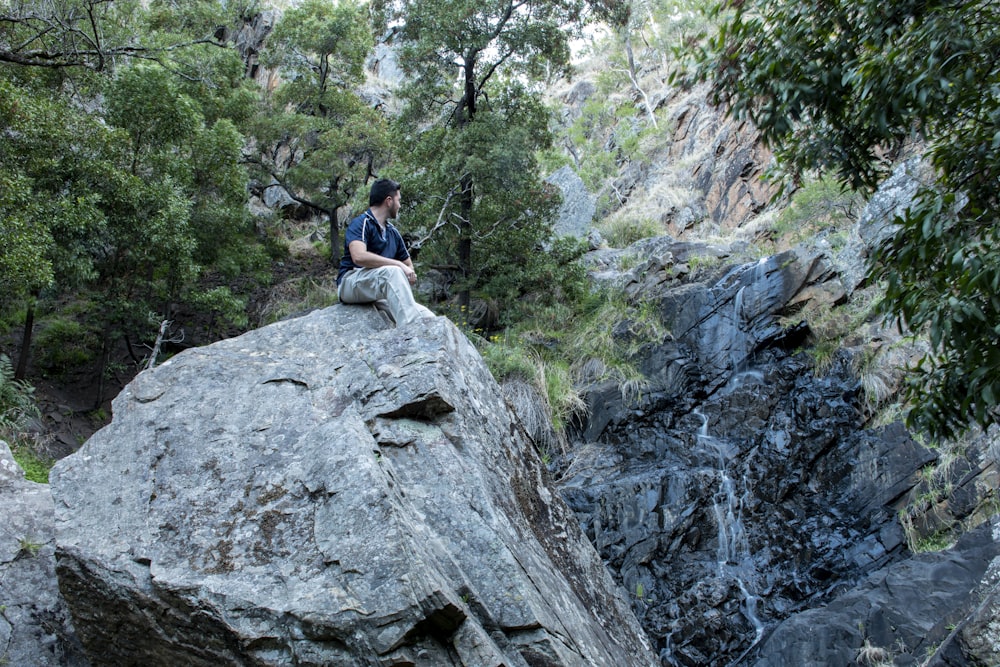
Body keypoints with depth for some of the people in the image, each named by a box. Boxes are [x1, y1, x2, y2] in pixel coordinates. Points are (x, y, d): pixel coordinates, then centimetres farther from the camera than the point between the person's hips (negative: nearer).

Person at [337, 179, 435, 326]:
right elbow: (359, 256, -25)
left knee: (427, 317, -13)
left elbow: (408, 264, 28)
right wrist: (398, 264, -24)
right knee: (392, 271, -36)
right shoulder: (360, 224, -6)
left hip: (379, 296, 8)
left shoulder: (393, 232, 18)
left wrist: (409, 274, 3)